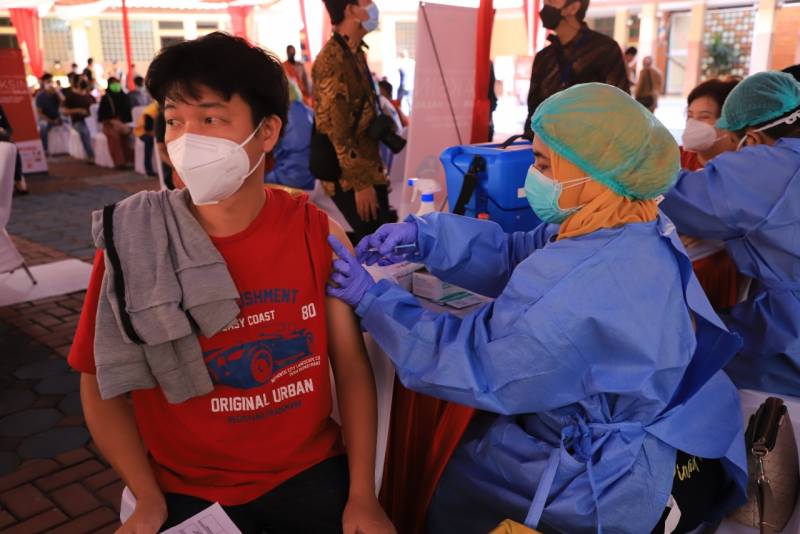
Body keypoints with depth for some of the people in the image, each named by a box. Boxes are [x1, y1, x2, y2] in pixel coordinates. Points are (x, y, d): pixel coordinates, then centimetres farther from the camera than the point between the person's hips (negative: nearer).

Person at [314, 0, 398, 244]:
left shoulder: (356, 53, 11)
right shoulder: (332, 60, -18)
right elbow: (338, 132, -20)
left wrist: (372, 174, 18)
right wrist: (359, 183, -19)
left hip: (369, 169, 9)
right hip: (349, 177, -9)